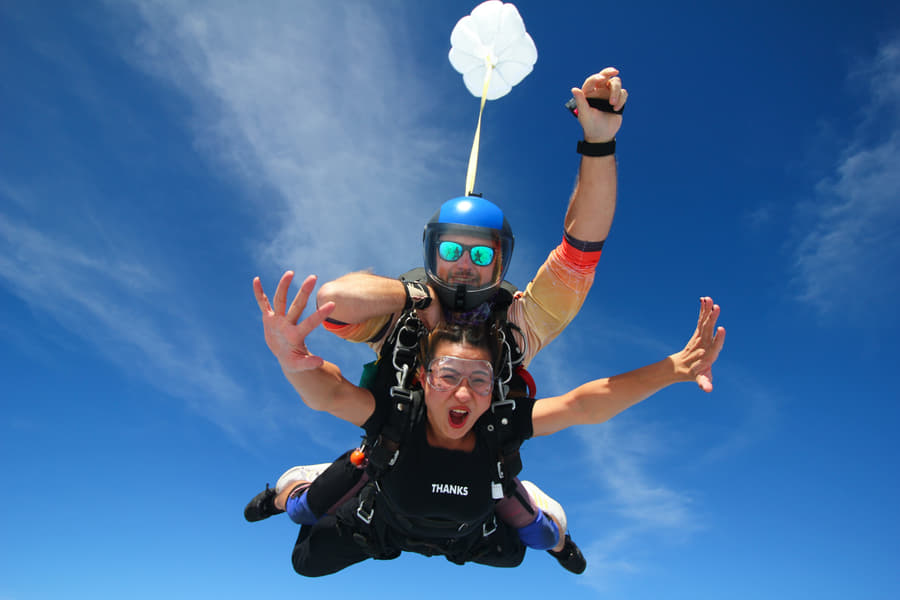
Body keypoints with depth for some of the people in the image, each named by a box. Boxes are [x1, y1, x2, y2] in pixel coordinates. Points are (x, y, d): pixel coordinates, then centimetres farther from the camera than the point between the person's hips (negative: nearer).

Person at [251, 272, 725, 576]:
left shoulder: (500, 426, -37)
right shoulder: (396, 418, -42)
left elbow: (585, 403, -47)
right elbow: (329, 393, -60)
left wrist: (675, 368, -58)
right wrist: (292, 358, -83)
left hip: (464, 536, 2)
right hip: (381, 527, -1)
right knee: (309, 561, 10)